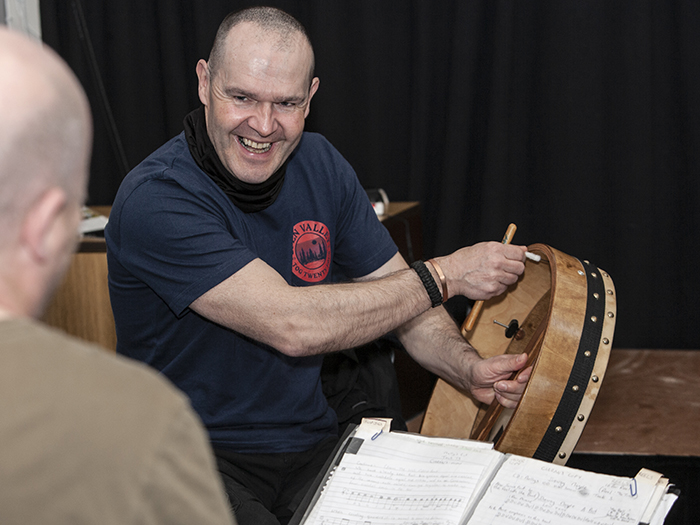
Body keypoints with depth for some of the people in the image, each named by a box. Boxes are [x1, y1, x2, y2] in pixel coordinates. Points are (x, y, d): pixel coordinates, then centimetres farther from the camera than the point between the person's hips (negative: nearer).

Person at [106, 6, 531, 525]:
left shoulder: (321, 166, 2)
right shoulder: (155, 200, -21)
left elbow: (401, 298, 8)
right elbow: (291, 326, -27)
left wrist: (467, 367, -14)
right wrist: (446, 274, -18)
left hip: (311, 444, 6)